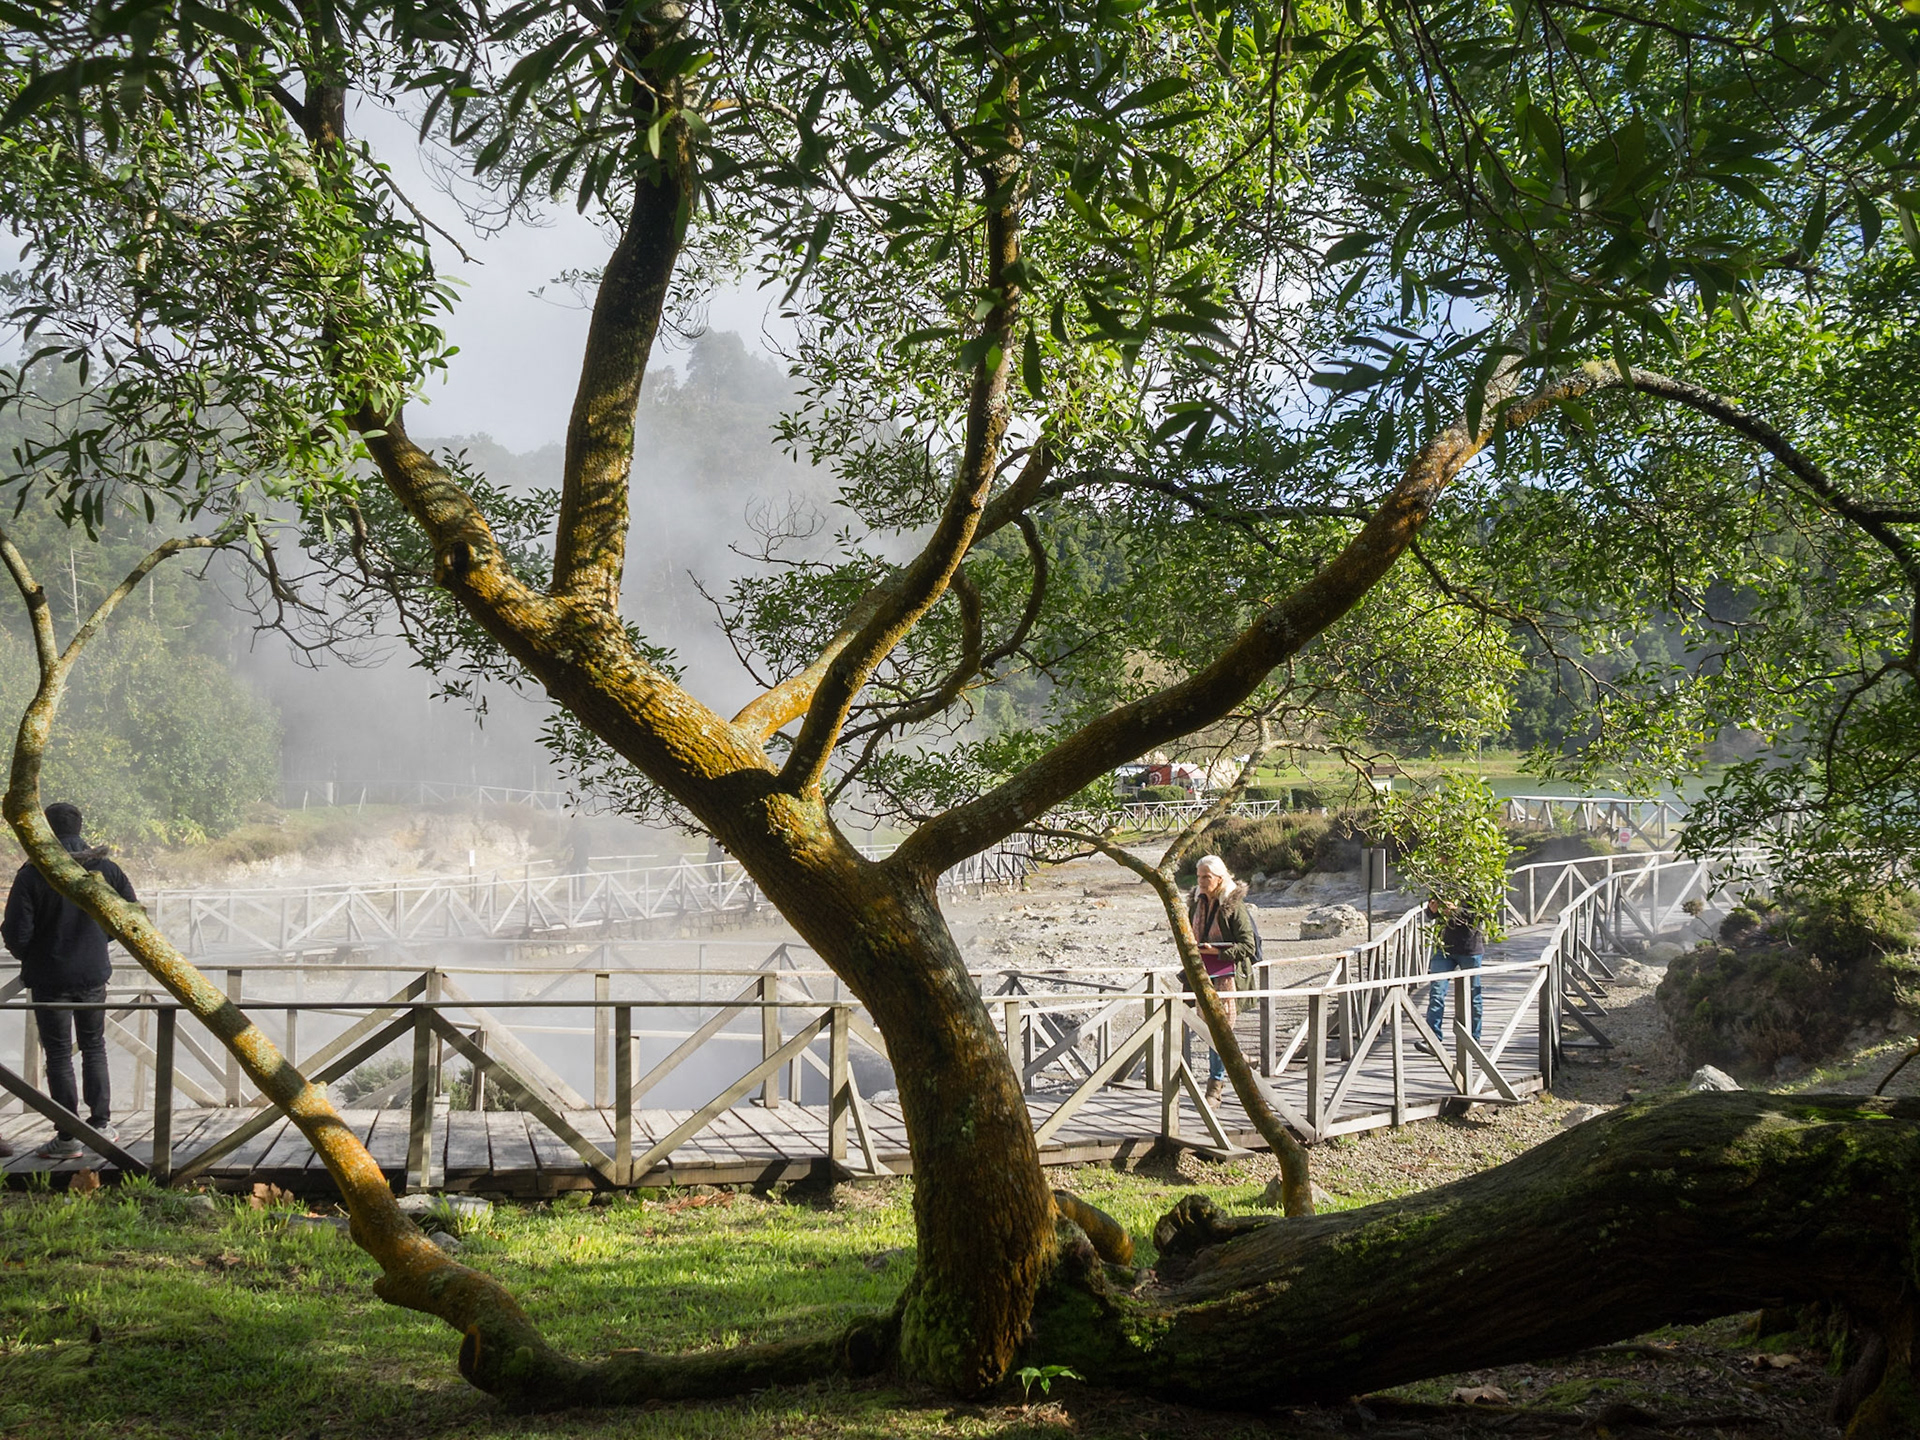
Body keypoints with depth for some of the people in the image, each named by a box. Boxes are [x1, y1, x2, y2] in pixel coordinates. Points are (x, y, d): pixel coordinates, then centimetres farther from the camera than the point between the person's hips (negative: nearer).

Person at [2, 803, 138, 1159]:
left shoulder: (32, 874, -15)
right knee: (94, 1047, 18)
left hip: (50, 979, -3)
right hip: (94, 975, 3)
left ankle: (68, 1138, 5)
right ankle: (100, 1123, 19)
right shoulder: (105, 868, -3)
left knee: (59, 1054, 3)